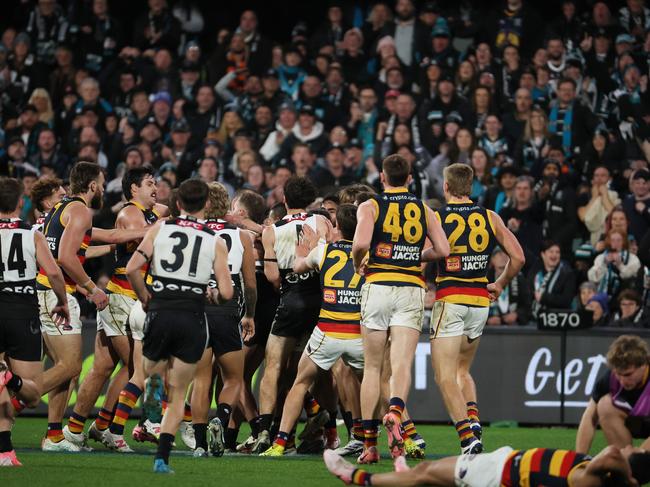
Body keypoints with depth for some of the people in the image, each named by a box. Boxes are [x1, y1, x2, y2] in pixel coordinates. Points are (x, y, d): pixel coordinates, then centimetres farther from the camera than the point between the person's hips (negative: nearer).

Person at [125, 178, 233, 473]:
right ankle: (162, 458, -1)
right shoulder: (215, 242, 1)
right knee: (178, 394, 7)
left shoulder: (159, 230, 3)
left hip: (160, 313, 0)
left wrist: (144, 297, 10)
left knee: (150, 374, 28)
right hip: (193, 319, 0)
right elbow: (226, 293, -4)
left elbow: (132, 268, -7)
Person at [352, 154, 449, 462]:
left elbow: (361, 243, -15)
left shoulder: (370, 206, 2)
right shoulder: (423, 210, 11)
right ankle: (395, 411, -38)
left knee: (372, 367, 7)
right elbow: (443, 249, 3)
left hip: (378, 286, -1)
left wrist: (357, 264, 6)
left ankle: (369, 443, 6)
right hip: (412, 289, 1)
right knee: (402, 364, -7)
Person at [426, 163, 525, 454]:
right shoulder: (490, 218, 6)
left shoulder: (435, 218, -3)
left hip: (449, 300, -5)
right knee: (462, 370, 22)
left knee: (445, 376, -4)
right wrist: (500, 285, 18)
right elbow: (518, 258, 4)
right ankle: (473, 420, -1)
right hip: (480, 301, 5)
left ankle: (469, 439, -19)